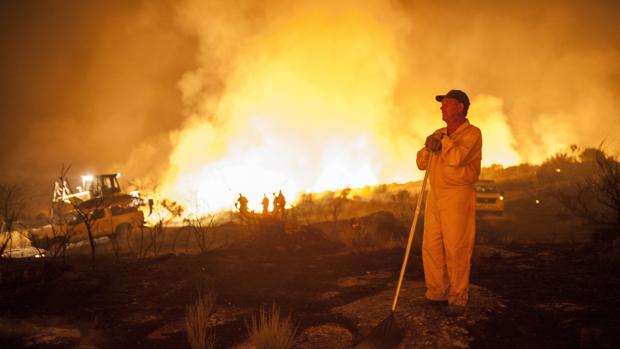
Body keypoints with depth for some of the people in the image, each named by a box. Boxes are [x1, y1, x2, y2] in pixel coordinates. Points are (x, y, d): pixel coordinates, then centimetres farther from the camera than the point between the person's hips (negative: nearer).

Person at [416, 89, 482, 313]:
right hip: (435, 195, 7)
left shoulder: (472, 133, -4)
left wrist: (444, 141, -6)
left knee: (456, 248, -6)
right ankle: (437, 293, 13)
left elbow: (458, 158, -22)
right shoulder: (440, 133, 17)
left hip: (458, 195, -7)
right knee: (431, 246, 4)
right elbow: (421, 163, 12)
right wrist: (429, 146, -7)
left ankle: (458, 298, 2)